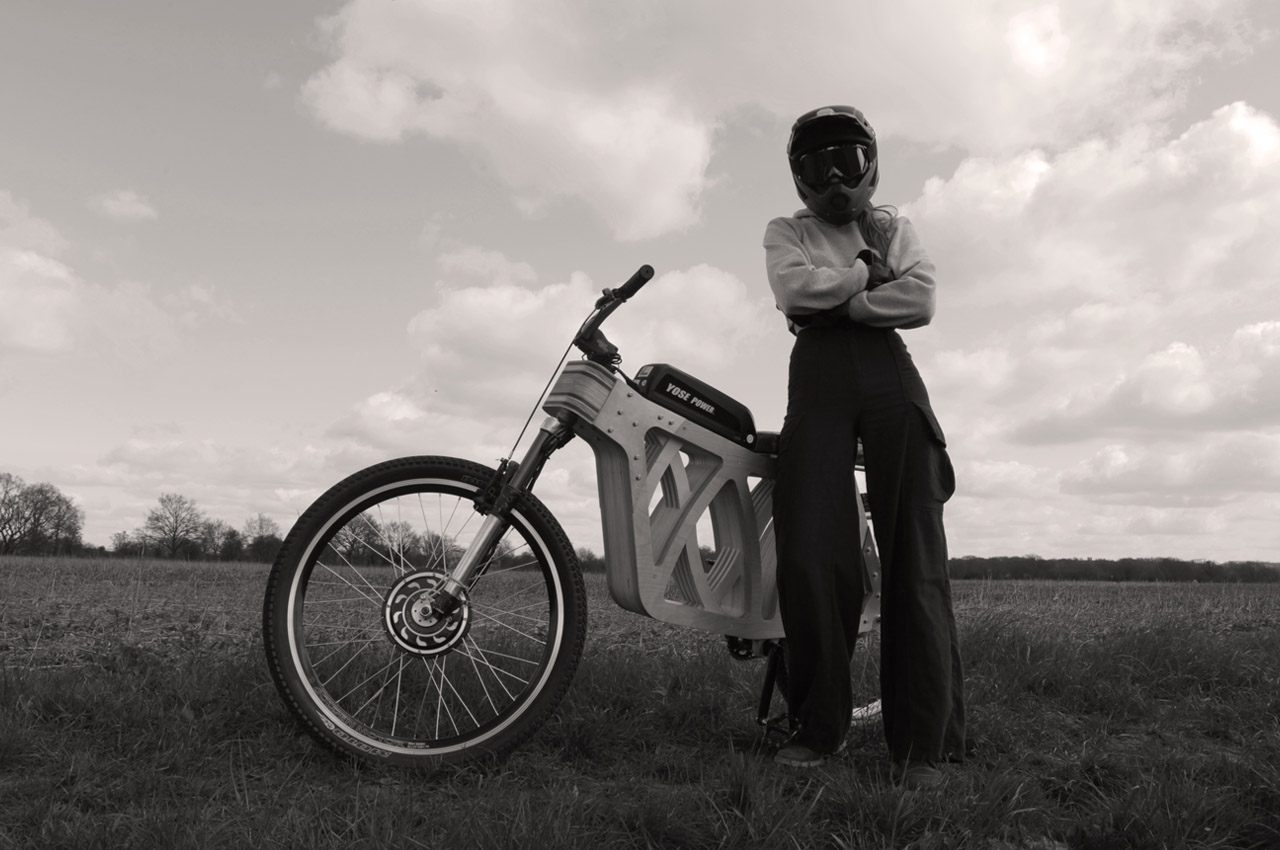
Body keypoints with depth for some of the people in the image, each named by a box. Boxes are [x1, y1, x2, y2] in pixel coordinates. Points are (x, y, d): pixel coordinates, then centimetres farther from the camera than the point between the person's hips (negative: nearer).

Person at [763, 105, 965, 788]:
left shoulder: (893, 227, 24)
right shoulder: (785, 233, 21)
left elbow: (919, 301, 4)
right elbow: (795, 289, -3)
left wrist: (840, 301, -2)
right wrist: (869, 272, 2)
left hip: (888, 370, 1)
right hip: (817, 372, -1)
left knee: (914, 553, -9)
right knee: (811, 554, -14)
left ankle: (925, 739, -7)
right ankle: (818, 725, -3)